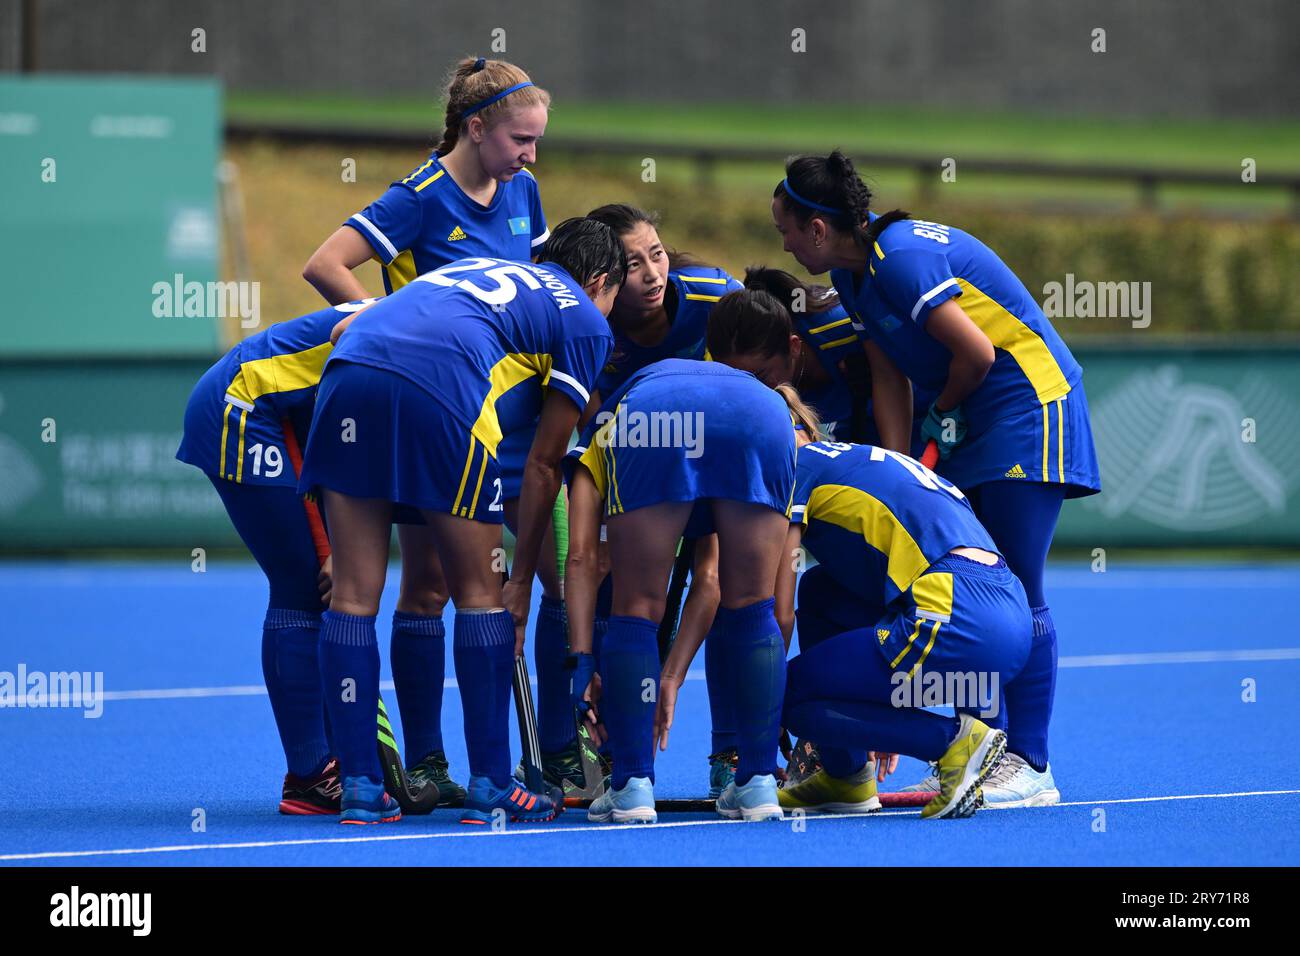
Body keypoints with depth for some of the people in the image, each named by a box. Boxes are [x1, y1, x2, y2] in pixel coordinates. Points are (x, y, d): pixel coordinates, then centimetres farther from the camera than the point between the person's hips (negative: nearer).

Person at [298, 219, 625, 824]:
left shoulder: (468, 270, 38)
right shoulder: (585, 321, 21)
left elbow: (344, 330, 31)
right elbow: (543, 465, 16)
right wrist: (522, 581, 21)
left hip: (348, 369, 5)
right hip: (442, 393, -5)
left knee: (353, 594, 9)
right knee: (479, 594, 10)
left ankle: (359, 789, 10)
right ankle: (489, 787, 14)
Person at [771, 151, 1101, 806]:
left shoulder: (902, 258, -22)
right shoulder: (854, 275, 8)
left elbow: (976, 352, -22)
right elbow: (888, 381, 8)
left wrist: (941, 418, -4)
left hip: (1029, 402, -10)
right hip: (971, 422, 10)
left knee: (1015, 592, -10)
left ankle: (1030, 767, -8)